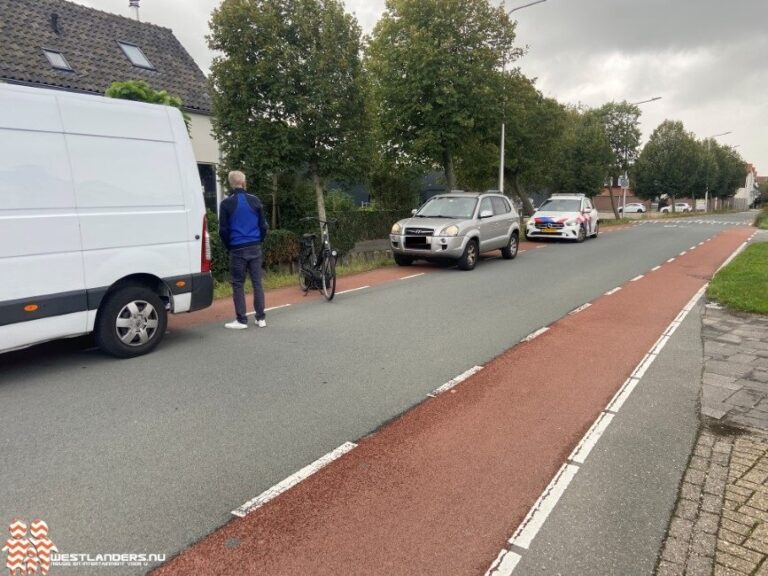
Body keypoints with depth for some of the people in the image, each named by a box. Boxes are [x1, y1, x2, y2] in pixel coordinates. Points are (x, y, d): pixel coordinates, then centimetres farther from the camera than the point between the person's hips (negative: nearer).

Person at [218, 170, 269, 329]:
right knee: (257, 282, 7)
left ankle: (241, 320, 5)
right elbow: (264, 226, 5)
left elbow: (223, 230, -3)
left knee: (238, 285, 4)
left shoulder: (226, 203, -4)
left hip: (237, 249, -3)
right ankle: (261, 318, 10)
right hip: (255, 248, 3)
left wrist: (229, 247, 11)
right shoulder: (255, 201, 3)